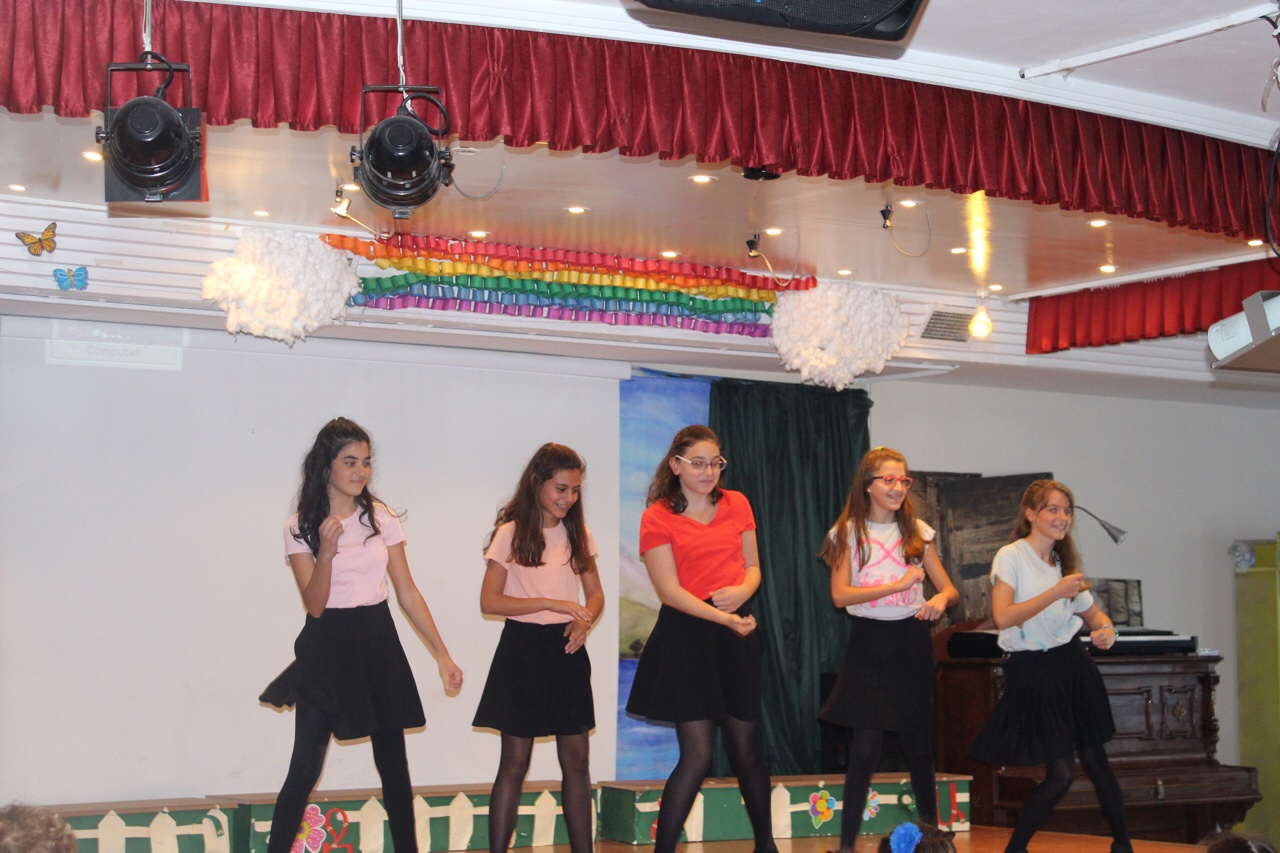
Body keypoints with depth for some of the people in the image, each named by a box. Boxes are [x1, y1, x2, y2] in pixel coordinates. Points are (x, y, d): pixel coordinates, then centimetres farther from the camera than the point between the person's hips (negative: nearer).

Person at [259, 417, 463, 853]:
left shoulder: (381, 518, 3)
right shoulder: (300, 527, -4)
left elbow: (408, 592, 5)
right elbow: (314, 605, -10)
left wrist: (442, 654, 2)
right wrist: (326, 551, -26)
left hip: (377, 642, 3)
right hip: (326, 648, -3)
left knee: (392, 760, 8)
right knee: (306, 765, -5)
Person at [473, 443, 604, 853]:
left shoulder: (578, 533, 7)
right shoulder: (510, 533, -7)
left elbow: (595, 593, 13)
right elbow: (489, 601, -11)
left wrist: (584, 619, -9)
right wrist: (551, 604, -20)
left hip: (566, 651, 4)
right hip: (523, 649, -4)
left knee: (576, 761, 7)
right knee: (514, 763, 0)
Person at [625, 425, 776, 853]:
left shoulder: (736, 504, 8)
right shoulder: (657, 517, -4)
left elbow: (752, 567, 13)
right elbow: (670, 590, -10)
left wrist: (743, 591, -10)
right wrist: (724, 618, -19)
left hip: (736, 633, 4)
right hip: (686, 635, -4)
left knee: (746, 748, 9)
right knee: (697, 756, -7)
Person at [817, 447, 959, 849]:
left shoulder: (917, 532, 5)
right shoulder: (849, 533, -1)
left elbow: (949, 589, 7)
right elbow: (839, 594, -10)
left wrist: (941, 598, -18)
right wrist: (898, 585, -17)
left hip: (910, 640, 2)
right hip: (869, 642, -2)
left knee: (918, 746, 8)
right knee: (865, 748, -7)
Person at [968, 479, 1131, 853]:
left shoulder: (1065, 562, 11)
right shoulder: (1011, 557, -9)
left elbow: (1093, 613, 18)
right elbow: (1003, 616, -21)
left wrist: (1106, 629, -5)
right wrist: (1056, 592, -25)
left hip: (1072, 666, 6)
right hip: (1032, 672, -6)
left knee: (1095, 759, 8)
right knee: (1061, 772, -8)